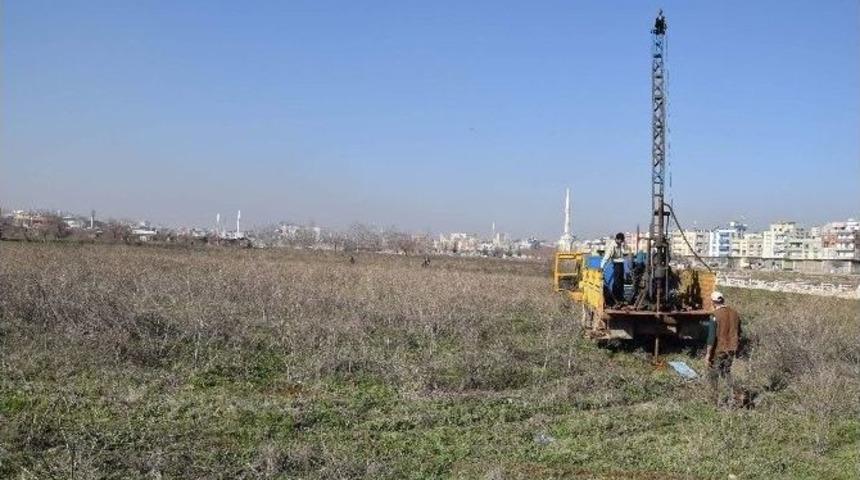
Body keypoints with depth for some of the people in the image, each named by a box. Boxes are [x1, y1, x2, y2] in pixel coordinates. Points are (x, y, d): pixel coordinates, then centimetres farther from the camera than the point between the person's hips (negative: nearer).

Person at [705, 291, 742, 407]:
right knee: (726, 371, 23)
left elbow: (712, 337, -20)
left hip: (718, 350, -6)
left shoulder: (715, 315, -18)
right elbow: (738, 333, 11)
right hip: (731, 349, 6)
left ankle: (716, 401, 14)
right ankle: (731, 395, 11)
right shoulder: (734, 313, 2)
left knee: (713, 374, 10)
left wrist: (708, 354, -14)